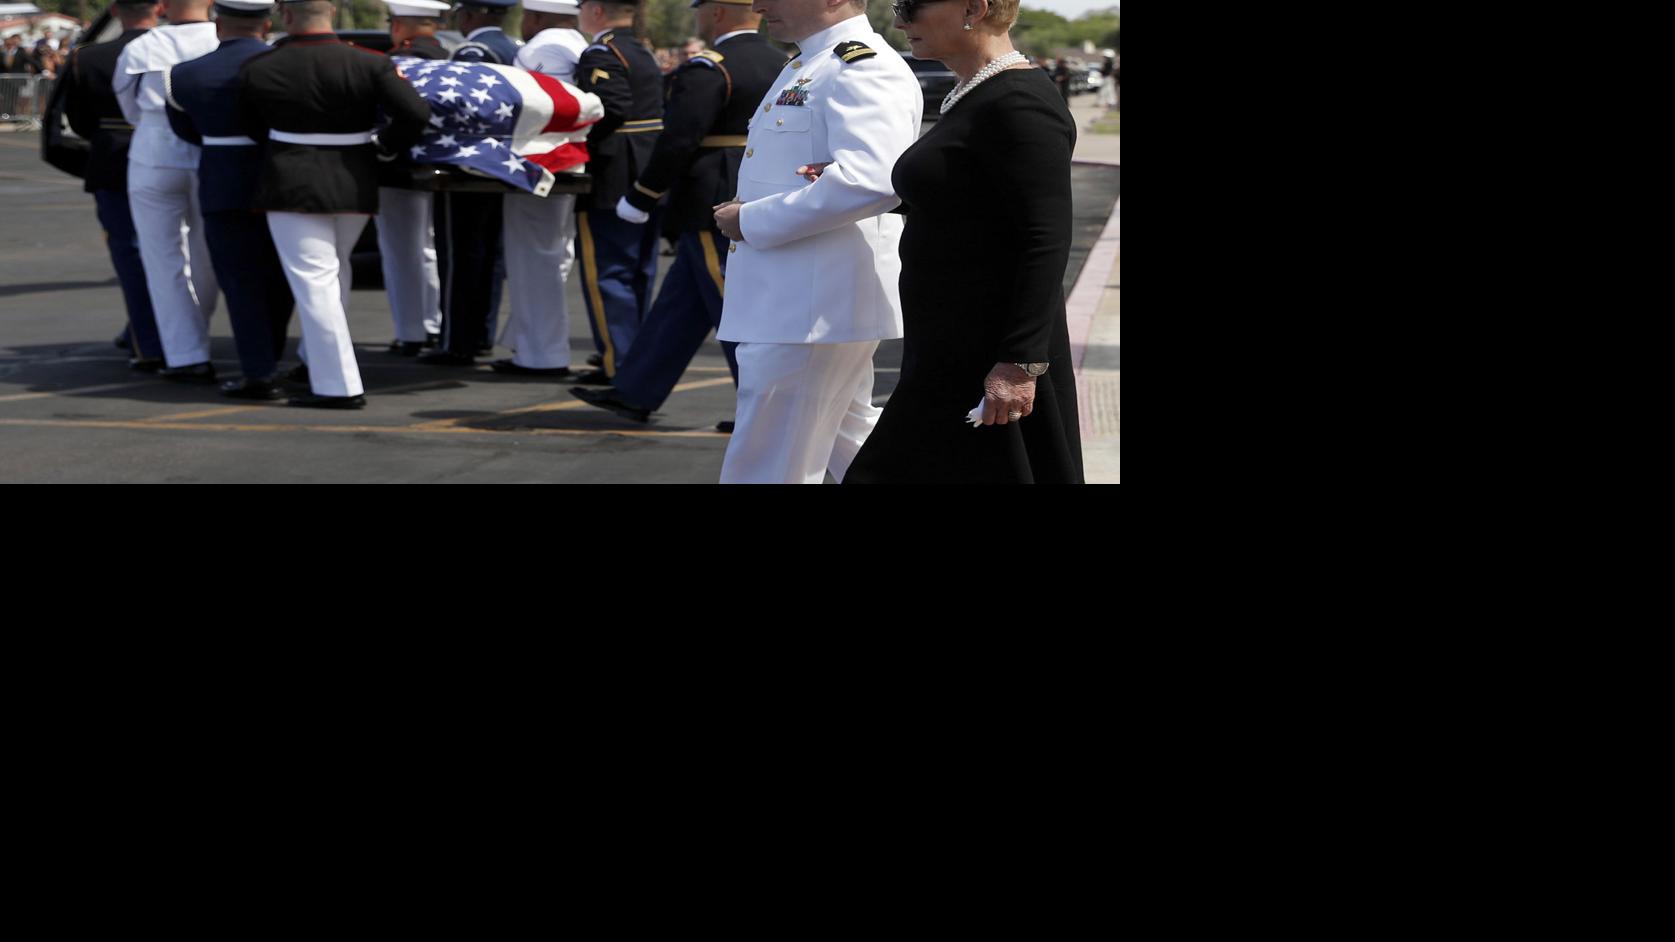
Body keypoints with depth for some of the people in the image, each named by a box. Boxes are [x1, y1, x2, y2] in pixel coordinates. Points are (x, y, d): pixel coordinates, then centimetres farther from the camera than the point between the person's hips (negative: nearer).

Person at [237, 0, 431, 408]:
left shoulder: (257, 70, -5)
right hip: (355, 185, 3)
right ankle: (318, 359, 32)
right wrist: (384, 146, 3)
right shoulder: (370, 64, -6)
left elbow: (250, 128, 6)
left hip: (292, 186, -3)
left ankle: (339, 386, -5)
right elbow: (416, 112, -13)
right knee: (334, 270, 22)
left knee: (314, 280, -2)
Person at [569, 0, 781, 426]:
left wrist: (639, 199, -11)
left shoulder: (708, 69, -15)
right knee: (680, 301, 15)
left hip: (713, 209, -9)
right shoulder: (782, 65, 11)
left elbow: (677, 140, -19)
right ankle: (635, 393, 22)